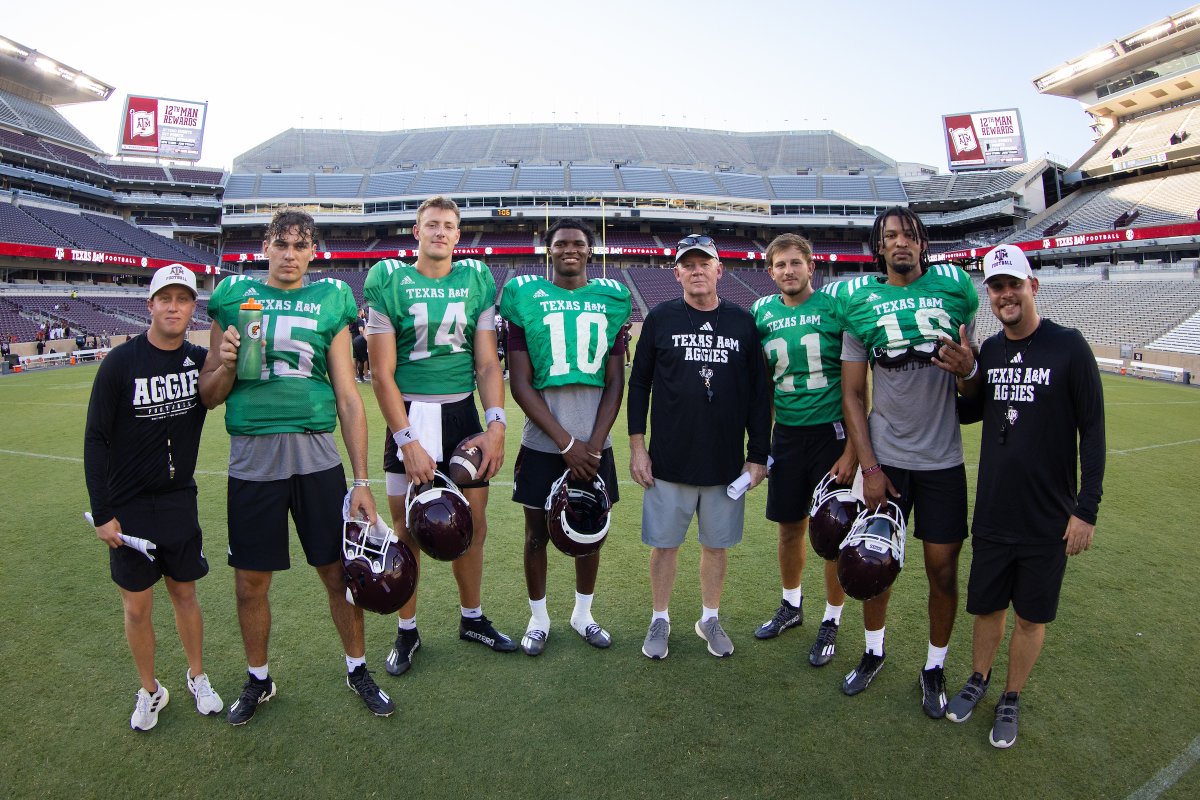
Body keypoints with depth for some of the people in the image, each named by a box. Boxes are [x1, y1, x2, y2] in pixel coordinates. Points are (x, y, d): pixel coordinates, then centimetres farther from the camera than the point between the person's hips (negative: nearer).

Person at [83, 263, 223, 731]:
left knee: (185, 594, 14)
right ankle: (150, 691, 30)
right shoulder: (121, 363, -11)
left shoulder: (201, 360, -2)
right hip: (128, 508, -2)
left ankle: (197, 677, 33)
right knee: (137, 607, 9)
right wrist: (102, 513, -9)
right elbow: (95, 440, -8)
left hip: (180, 501, 2)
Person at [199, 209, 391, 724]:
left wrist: (361, 481, -1)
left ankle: (357, 668, 30)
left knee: (339, 571, 6)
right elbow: (208, 396, 11)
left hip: (316, 454, -1)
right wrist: (226, 362, -12)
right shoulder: (234, 296, 6)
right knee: (251, 582, 11)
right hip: (252, 455, 1)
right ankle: (258, 680, 35)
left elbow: (348, 398, 3)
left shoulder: (330, 301, 4)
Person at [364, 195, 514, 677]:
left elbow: (487, 363, 5)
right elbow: (382, 373, -7)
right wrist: (407, 441, -12)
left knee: (473, 520, 9)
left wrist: (496, 423, -8)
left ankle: (472, 619, 30)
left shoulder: (476, 281, 5)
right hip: (409, 415, -3)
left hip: (462, 412, 3)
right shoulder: (389, 282, -4)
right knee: (406, 527, 4)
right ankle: (407, 631, 24)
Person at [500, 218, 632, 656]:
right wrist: (566, 443, -12)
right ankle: (538, 618, 30)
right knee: (538, 534, 10)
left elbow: (615, 381, 4)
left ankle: (583, 614, 33)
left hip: (593, 445, 2)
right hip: (542, 445, -2)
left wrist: (593, 444, -7)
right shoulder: (526, 297, -2)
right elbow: (520, 383, -6)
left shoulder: (610, 299, 5)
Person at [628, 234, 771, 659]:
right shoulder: (661, 318, 1)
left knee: (717, 544, 13)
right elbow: (639, 384, 4)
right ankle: (660, 619, 28)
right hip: (669, 459, -1)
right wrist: (637, 446, -1)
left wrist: (758, 455, 3)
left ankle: (710, 618, 33)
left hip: (726, 460, 1)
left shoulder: (743, 322, 4)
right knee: (665, 542, 8)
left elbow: (760, 394, 6)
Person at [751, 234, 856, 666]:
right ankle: (792, 605, 36)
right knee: (790, 528, 13)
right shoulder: (764, 312, 5)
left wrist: (852, 448, -12)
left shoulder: (834, 306, -7)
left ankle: (831, 621, 24)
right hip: (787, 433, 4)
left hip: (831, 431, -3)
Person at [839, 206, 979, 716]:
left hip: (942, 460, 0)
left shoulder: (953, 291, 1)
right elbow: (852, 394, 1)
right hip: (886, 458, 0)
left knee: (943, 567, 7)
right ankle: (874, 650, 33)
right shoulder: (862, 303, -1)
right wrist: (868, 466, -5)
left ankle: (935, 665, 28)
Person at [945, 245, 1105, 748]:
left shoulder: (1069, 347, -10)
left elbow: (1092, 432, -8)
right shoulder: (988, 351, 3)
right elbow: (970, 413, 15)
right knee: (987, 608, 15)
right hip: (992, 513, 3)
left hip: (1048, 520, -3)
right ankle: (978, 680, 38)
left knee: (1031, 617, 11)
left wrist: (1086, 509, -10)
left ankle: (1011, 700, 31)